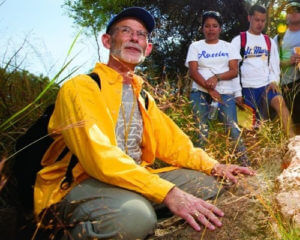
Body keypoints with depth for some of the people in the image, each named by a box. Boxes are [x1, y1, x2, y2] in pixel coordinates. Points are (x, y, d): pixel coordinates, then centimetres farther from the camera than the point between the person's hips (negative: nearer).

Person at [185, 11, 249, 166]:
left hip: (225, 92, 0)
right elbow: (193, 72, -2)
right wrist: (210, 90, -14)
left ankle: (244, 162, -2)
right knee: (201, 128, -4)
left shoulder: (228, 47, 13)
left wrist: (217, 77, -16)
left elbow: (234, 71, 3)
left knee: (232, 126, -9)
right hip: (200, 92, 0)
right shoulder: (195, 46, 10)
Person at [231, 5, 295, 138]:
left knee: (279, 101, -27)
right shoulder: (238, 40, 4)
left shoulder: (270, 42, 15)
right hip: (247, 88, -2)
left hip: (266, 85, 2)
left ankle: (291, 137, -32)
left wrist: (274, 81, -8)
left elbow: (275, 65, 13)